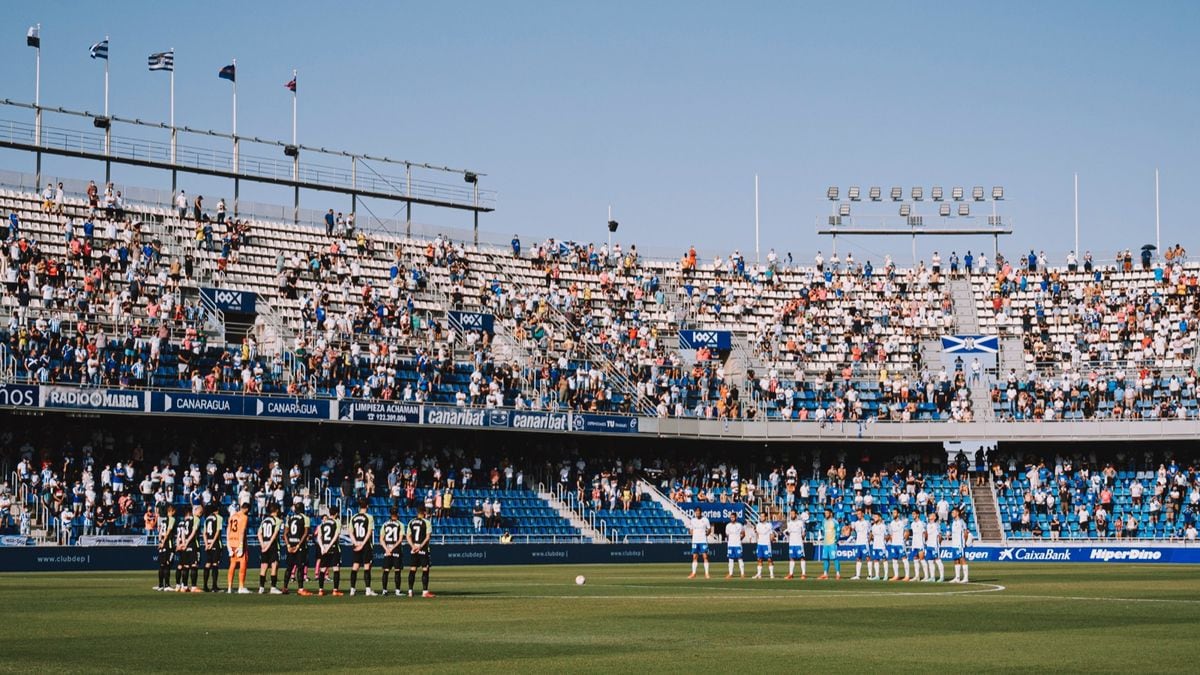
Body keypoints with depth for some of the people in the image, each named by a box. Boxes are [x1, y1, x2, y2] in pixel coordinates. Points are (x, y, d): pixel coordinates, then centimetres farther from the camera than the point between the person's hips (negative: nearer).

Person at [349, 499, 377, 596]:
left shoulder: (353, 518, 7)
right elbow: (369, 532, -11)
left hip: (356, 545, 4)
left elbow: (351, 532, 4)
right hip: (366, 544, -4)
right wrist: (363, 544, -11)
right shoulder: (369, 517, -5)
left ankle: (352, 589, 6)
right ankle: (368, 589, -4)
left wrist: (356, 543, -5)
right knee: (367, 566, -2)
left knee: (355, 567, 6)